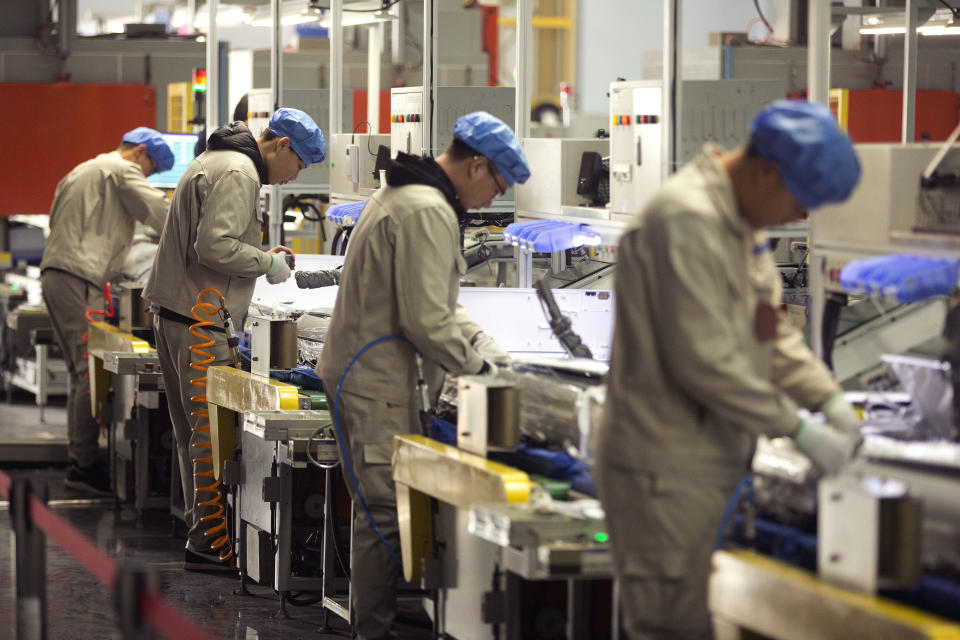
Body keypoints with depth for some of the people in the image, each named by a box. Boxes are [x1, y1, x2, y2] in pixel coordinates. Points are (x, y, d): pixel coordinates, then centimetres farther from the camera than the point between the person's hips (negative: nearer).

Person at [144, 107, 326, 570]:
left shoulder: (214, 161, 21)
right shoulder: (237, 174, -14)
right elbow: (215, 246, -24)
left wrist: (263, 256, 17)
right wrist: (267, 263, -11)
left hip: (174, 310, 11)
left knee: (193, 430, 14)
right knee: (212, 432, -9)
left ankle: (199, 524, 20)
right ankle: (207, 541, -8)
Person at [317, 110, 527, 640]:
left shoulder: (402, 195, 18)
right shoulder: (427, 212, -18)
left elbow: (440, 301, 25)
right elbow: (426, 319, -22)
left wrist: (488, 349, 15)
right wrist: (476, 366, -7)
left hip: (354, 372, 11)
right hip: (380, 383, -11)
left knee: (377, 508, 15)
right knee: (386, 512, -7)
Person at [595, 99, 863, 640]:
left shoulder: (741, 220, 12)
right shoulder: (688, 220, -21)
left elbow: (771, 330, 18)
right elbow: (705, 362, -24)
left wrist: (828, 397, 4)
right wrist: (799, 431, -18)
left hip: (715, 463, 10)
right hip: (667, 473, -10)